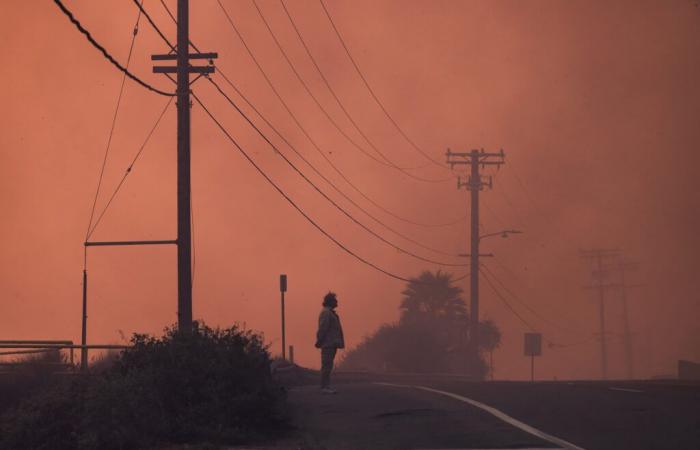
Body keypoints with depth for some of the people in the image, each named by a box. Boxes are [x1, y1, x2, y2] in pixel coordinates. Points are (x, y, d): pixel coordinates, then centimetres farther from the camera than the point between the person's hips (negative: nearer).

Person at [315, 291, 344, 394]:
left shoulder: (330, 313, 19)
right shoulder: (326, 313, -13)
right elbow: (322, 328, -18)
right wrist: (319, 342, -20)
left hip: (331, 344, 10)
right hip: (328, 344, -10)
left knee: (328, 366, 11)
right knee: (326, 366, -9)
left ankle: (327, 386, 15)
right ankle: (324, 387, -10)